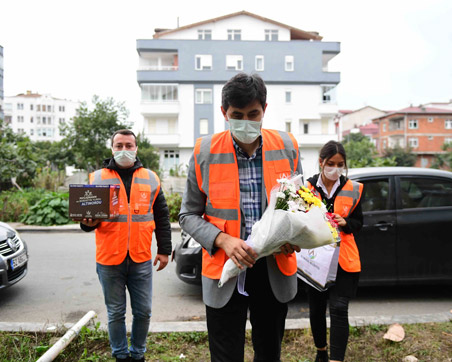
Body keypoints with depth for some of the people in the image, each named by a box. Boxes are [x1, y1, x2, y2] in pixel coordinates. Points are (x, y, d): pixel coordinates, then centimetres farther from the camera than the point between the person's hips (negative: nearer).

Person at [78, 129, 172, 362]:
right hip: (109, 259, -1)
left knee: (143, 312, 9)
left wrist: (164, 250, 8)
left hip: (141, 259, 1)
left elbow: (162, 218, 10)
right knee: (115, 313, 11)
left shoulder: (150, 179, 7)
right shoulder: (98, 177, 4)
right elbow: (87, 211, 5)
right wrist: (88, 222, -19)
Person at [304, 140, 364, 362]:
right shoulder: (307, 187, -1)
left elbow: (358, 223, 9)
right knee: (316, 310, 13)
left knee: (339, 309, -9)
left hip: (342, 259, 0)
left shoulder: (352, 189, 2)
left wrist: (345, 223, -13)